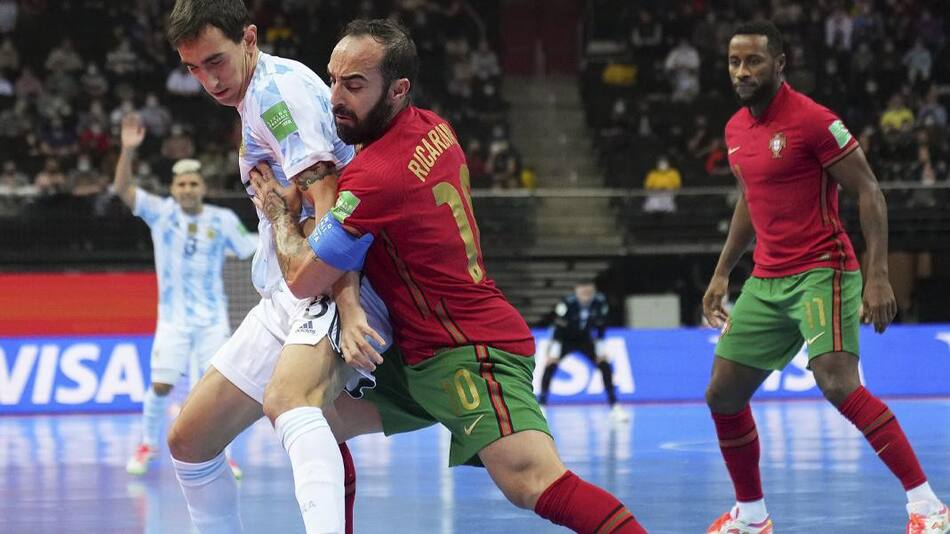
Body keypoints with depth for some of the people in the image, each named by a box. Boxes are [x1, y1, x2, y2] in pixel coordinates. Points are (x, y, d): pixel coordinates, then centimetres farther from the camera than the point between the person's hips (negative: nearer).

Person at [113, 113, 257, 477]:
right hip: (173, 319, 0)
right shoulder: (161, 212, -3)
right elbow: (123, 189, -15)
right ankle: (148, 444, 21)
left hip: (213, 319, 1)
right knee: (160, 386, -1)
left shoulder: (223, 220, 0)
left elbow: (251, 250, 10)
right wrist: (128, 150, -28)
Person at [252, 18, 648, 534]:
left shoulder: (377, 176, -20)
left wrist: (278, 210, 7)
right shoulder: (433, 129, 8)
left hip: (468, 356, -10)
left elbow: (303, 282, -10)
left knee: (534, 482, -29)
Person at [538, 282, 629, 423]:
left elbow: (601, 327, -6)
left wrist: (601, 350, -4)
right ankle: (541, 405, -20)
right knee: (551, 364, -25)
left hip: (584, 338, 3)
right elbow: (559, 328, -25)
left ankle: (614, 407, -2)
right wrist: (554, 352, -26)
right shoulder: (567, 303, -31)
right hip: (565, 338, -3)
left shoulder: (600, 302, -21)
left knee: (604, 364, -9)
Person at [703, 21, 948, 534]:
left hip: (820, 273, -8)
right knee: (722, 396, 7)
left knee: (838, 383, -26)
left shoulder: (813, 120, -13)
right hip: (765, 282, 8)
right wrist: (722, 272, 24)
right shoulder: (736, 129, 10)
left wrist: (877, 276, -20)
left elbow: (868, 193, -12)